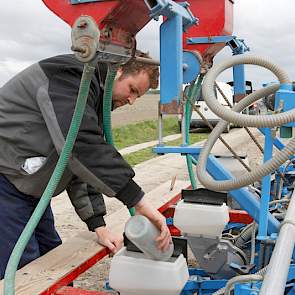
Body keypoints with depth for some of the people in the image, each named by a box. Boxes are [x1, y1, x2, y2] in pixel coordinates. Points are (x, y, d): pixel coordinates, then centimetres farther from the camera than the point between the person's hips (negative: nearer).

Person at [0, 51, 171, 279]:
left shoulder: (96, 98, 11)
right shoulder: (72, 74, -19)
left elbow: (85, 165, 9)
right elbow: (82, 147, -34)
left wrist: (98, 225, 0)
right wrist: (139, 202, -33)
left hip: (28, 188, 10)